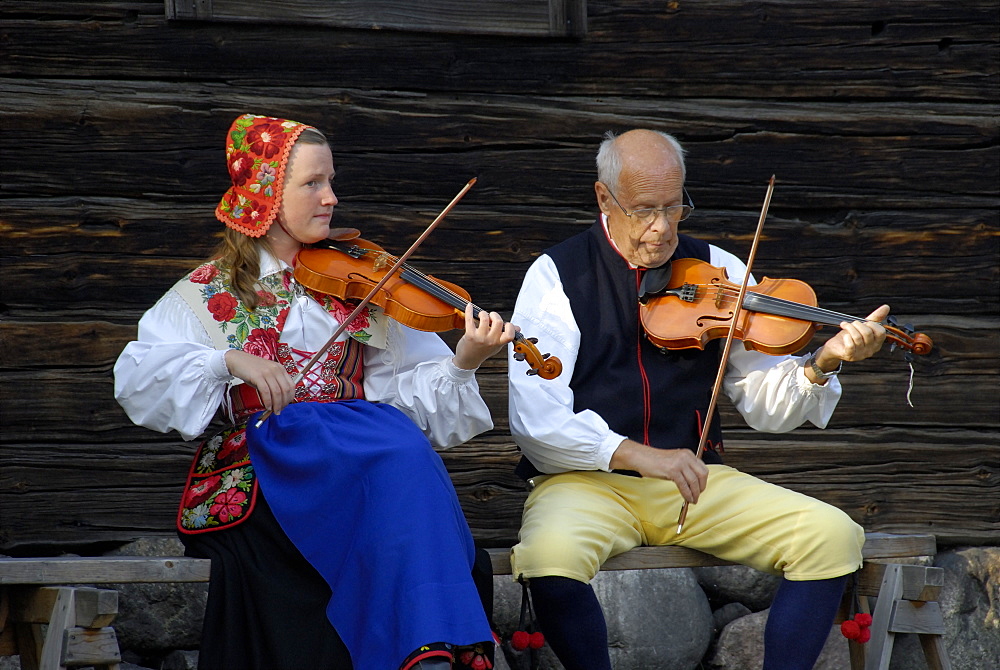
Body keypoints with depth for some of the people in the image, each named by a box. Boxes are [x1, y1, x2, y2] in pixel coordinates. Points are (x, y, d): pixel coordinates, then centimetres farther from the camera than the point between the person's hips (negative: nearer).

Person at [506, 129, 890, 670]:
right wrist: (636, 456, -26)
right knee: (550, 553, -36)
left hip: (695, 481, 3)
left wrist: (820, 365, -17)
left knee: (834, 536, -17)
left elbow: (765, 406, 3)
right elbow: (535, 420, -13)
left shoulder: (715, 272, 8)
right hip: (587, 479, -3)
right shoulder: (558, 275, -1)